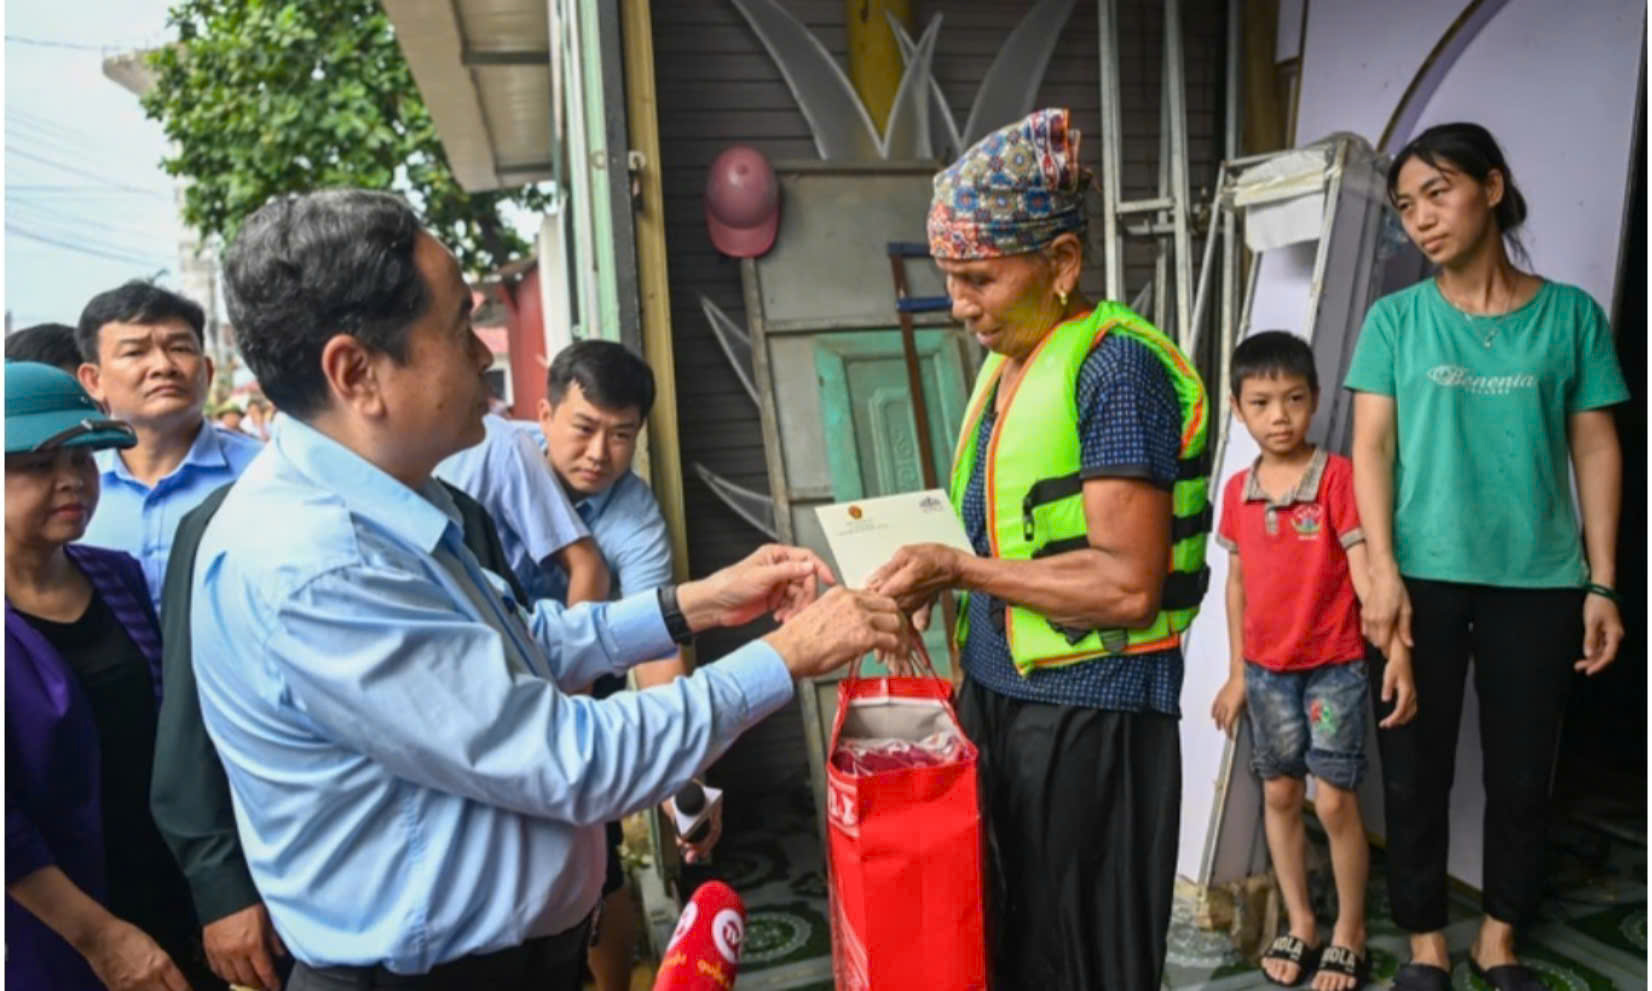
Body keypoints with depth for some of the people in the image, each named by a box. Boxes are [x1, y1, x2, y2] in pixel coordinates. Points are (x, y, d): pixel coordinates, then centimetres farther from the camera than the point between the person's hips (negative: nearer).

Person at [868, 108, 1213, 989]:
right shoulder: (1005, 365, 11)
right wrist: (928, 568, 4)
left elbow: (1129, 585, -21)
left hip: (1088, 716, -8)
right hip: (995, 697, 8)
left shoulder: (1116, 367, -16)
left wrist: (958, 569, -19)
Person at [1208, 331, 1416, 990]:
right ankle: (1300, 925, 28)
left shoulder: (1338, 476, -13)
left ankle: (1350, 934, 21)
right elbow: (1237, 583, 8)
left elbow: (1365, 568, -17)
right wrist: (1237, 673, 11)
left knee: (1334, 801, 0)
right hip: (1267, 670, 4)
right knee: (1279, 794, 12)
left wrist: (1397, 650, -28)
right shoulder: (1237, 490, 1)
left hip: (1334, 666, -4)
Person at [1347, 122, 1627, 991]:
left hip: (1538, 582, 1)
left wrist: (1601, 583, 0)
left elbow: (1597, 451, 4)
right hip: (1425, 578, 0)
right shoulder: (1395, 318, 2)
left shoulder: (1570, 314, 3)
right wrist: (1383, 572, -11)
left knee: (1521, 773, 10)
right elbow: (1371, 447, -2)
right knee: (1415, 771, 5)